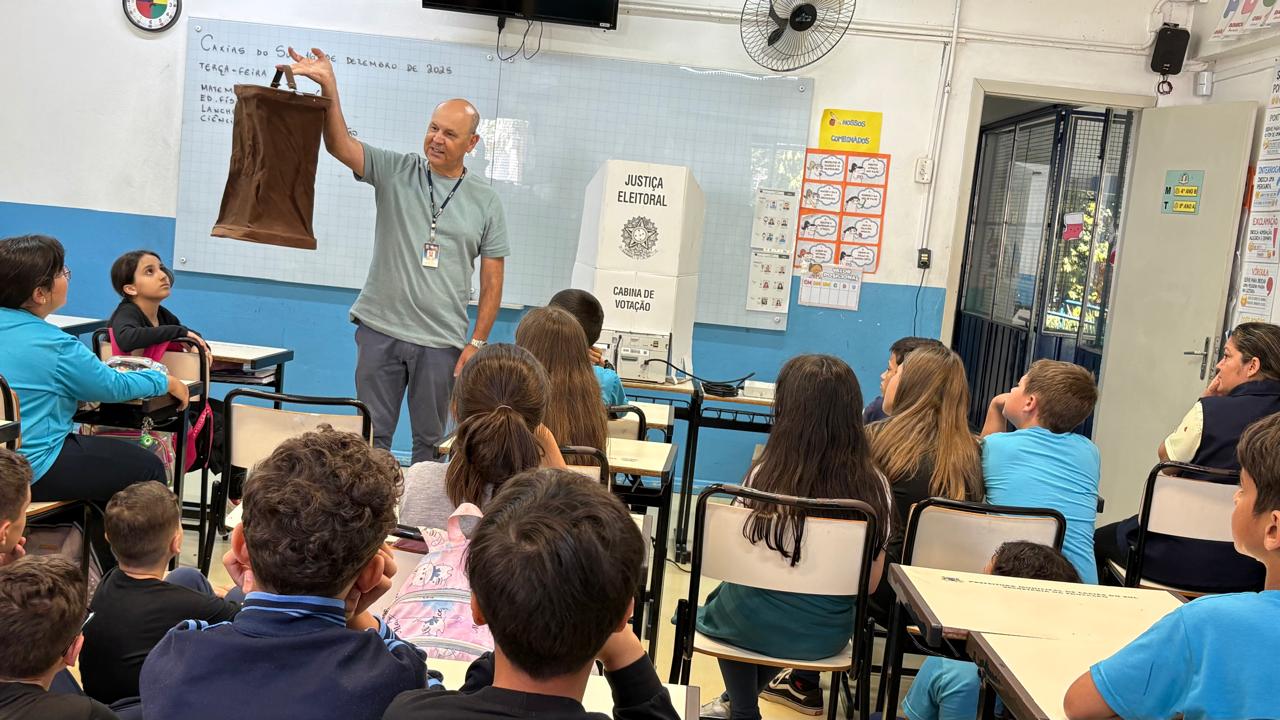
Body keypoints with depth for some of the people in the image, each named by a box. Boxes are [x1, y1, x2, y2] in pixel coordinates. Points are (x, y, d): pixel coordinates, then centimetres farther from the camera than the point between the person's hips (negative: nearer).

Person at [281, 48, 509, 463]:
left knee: (430, 440, 10)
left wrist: (477, 342, -3)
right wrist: (329, 89, -27)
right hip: (381, 330, 0)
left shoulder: (485, 202, 4)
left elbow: (492, 280, 3)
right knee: (372, 434, 7)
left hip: (441, 340, 0)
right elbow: (340, 145, -12)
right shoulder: (396, 172, 3)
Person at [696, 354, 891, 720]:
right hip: (828, 635, 3)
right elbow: (870, 583, -4)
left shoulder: (766, 475, -24)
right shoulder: (875, 485, -15)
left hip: (756, 625, -3)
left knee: (720, 598, 33)